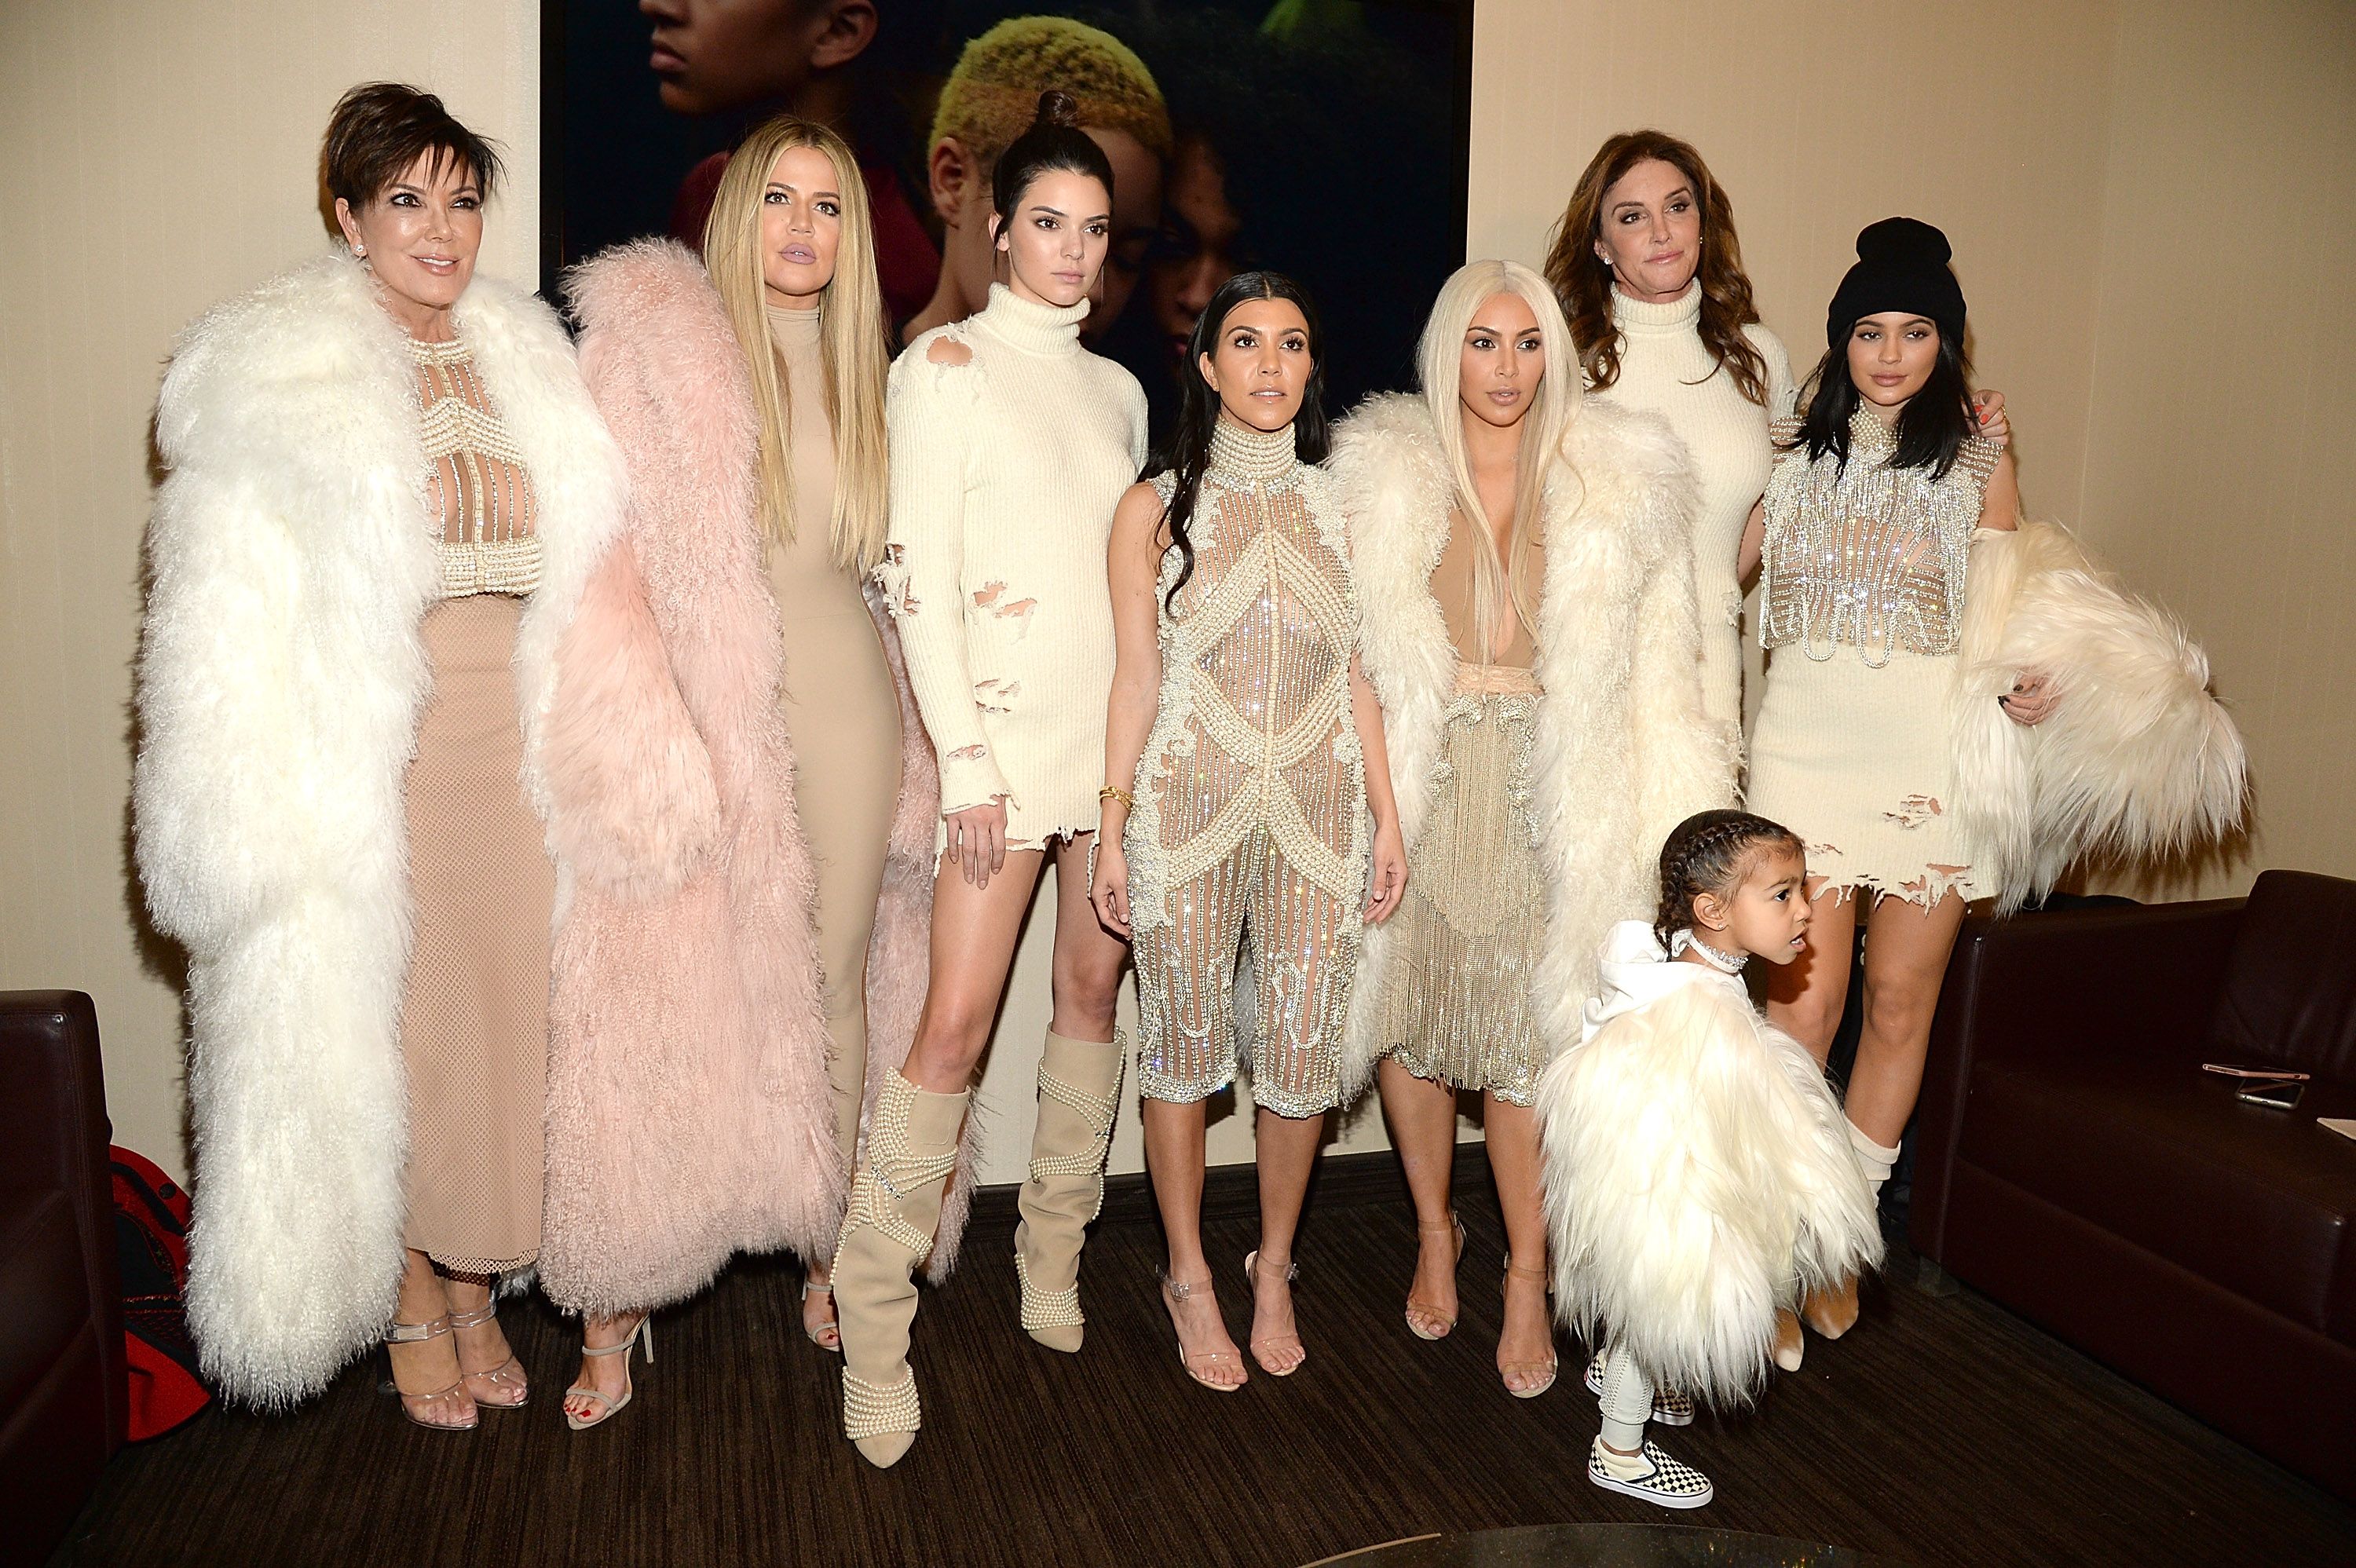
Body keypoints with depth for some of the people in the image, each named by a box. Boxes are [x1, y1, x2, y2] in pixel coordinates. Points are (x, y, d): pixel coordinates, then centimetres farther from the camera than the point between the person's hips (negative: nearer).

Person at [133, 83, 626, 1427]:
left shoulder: (523, 365, 12)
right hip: (368, 749, -3)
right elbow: (236, 604, -4)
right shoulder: (277, 370, -1)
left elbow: (574, 561, 17)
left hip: (508, 738, 4)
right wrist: (265, 803, -10)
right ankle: (408, 1307, 22)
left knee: (500, 1010, 6)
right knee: (375, 1022, 4)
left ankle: (474, 1289, 23)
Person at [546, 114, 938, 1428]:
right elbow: (602, 545, -9)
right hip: (708, 718, -4)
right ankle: (620, 1304, 12)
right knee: (675, 1002, -2)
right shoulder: (658, 335, -1)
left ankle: (831, 1255, 25)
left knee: (833, 987, 9)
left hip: (844, 713, 4)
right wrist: (640, 734, -18)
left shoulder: (860, 376, 15)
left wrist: (911, 746, 13)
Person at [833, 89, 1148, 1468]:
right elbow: (919, 572, -9)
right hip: (1005, 732, -6)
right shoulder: (948, 365, -1)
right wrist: (965, 759, -15)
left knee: (1096, 992, 9)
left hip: (1123, 728, 6)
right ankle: (872, 1319, 4)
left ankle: (1054, 1260, 25)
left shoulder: (1120, 389, 16)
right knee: (957, 1026, -9)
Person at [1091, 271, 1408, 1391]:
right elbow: (1135, 679, 1)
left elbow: (1359, 674, 9)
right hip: (1188, 806, -2)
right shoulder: (1156, 508, 1)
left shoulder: (1339, 504, 7)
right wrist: (1112, 833, -2)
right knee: (1184, 1045, 7)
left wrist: (1386, 816, 6)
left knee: (1306, 1053, 6)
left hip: (1318, 809, 2)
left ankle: (1274, 1265, 30)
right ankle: (1189, 1276, 27)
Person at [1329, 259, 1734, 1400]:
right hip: (1419, 779, 1)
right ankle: (1434, 1234, 30)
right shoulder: (1385, 470, 2)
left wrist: (1669, 816, 1)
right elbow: (1348, 643, 5)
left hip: (1546, 790, -1)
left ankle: (1527, 1278, 16)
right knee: (1409, 1011, 7)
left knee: (1528, 1029, -1)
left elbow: (1655, 659, 6)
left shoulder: (1617, 480, 4)